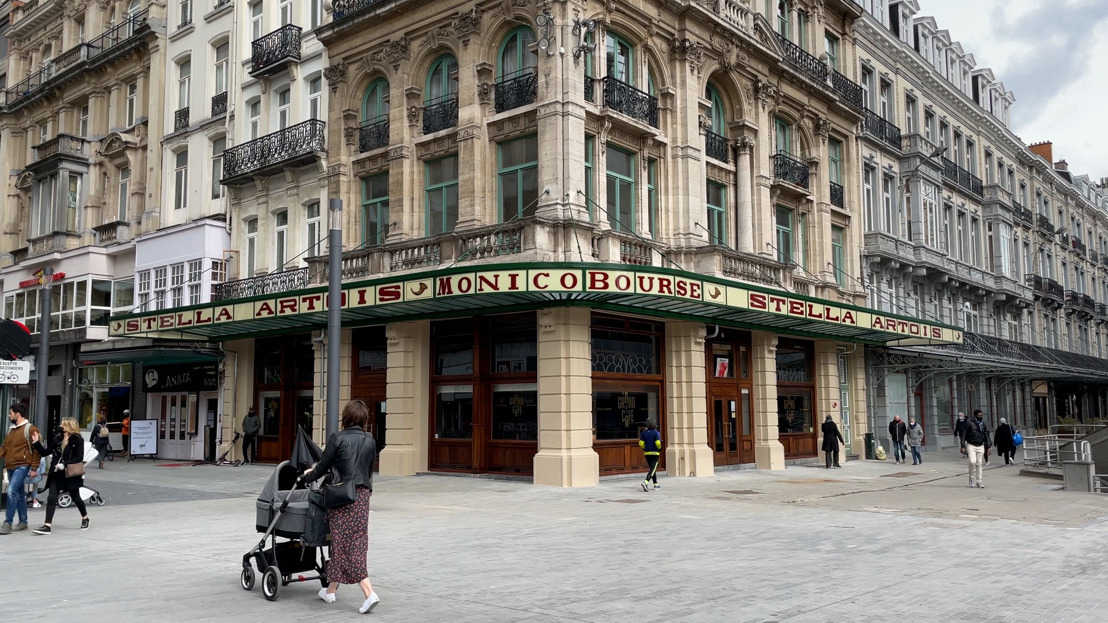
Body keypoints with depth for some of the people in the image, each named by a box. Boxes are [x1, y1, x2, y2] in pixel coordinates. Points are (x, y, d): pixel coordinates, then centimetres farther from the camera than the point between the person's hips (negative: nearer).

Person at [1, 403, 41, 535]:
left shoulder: (30, 429, -10)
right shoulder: (11, 430, 14)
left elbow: (36, 450, -11)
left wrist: (34, 468, -13)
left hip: (22, 466, -8)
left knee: (11, 491, -17)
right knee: (19, 494, 14)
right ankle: (23, 522, 23)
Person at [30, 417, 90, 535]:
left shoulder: (78, 440, -9)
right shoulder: (58, 439, 7)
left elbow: (79, 458, -15)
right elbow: (45, 452, 7)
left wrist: (64, 464, -22)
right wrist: (36, 442, -4)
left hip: (71, 475, -4)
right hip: (57, 474, 4)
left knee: (76, 498, 12)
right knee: (51, 498, -8)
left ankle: (85, 518, 35)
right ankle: (47, 526, -9)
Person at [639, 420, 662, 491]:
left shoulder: (644, 433, 4)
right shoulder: (656, 433, -8)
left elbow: (641, 443, -1)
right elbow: (658, 443, -17)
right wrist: (660, 449, 2)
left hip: (647, 453, 5)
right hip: (655, 453, -5)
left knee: (652, 468, 18)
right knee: (653, 469, -8)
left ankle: (656, 485, 21)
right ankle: (645, 482, -28)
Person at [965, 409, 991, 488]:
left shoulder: (984, 424, 6)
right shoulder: (970, 424, -6)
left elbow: (986, 436, 8)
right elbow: (964, 435, -4)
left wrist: (988, 447, 1)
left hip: (980, 446, 4)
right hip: (971, 445, -4)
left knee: (979, 464, 5)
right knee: (972, 462, -18)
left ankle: (978, 481, 12)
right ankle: (972, 478, 3)